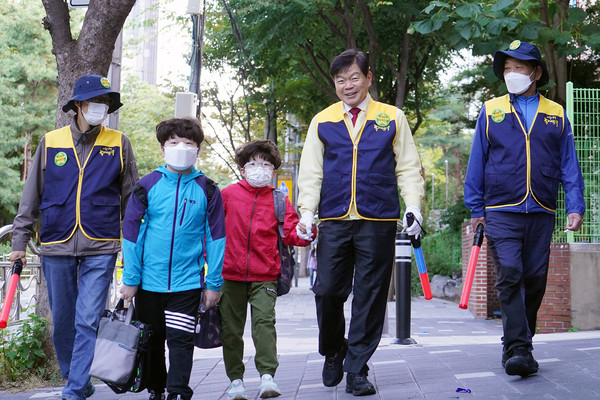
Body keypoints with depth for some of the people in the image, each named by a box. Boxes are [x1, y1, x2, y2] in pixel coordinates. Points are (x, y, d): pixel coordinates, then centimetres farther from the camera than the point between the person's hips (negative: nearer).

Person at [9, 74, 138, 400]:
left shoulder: (118, 144, 4)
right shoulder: (50, 143, 6)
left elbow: (131, 198, 9)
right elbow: (31, 197, 11)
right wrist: (20, 241, 7)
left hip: (100, 249, -2)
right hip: (56, 247, 2)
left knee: (88, 321, -9)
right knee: (62, 321, 11)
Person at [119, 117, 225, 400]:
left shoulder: (207, 190, 0)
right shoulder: (147, 186, 0)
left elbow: (215, 237, 3)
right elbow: (131, 233, 1)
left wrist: (213, 282, 0)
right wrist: (130, 279, -1)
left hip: (187, 281, -1)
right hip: (149, 280, 2)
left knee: (181, 340, -8)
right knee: (152, 340, 14)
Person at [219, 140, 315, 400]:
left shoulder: (279, 200, 6)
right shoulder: (228, 194, 6)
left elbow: (290, 233, 0)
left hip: (264, 276, -1)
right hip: (230, 273, 1)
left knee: (264, 322, -15)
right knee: (231, 328, 6)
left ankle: (267, 376, -15)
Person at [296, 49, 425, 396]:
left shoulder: (392, 118, 10)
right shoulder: (322, 121, 12)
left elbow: (408, 168, 9)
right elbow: (311, 172, 11)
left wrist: (414, 207, -5)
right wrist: (307, 211, -3)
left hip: (378, 222, -1)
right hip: (334, 221, 1)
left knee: (370, 297, -1)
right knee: (327, 291, -3)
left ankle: (357, 370, 8)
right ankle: (333, 353, 23)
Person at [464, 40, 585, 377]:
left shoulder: (556, 115, 11)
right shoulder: (491, 111, 8)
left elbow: (569, 165, 11)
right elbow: (477, 163, 9)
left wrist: (576, 207, 1)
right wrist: (476, 209, 4)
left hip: (542, 213, 2)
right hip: (502, 212, -2)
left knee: (535, 280, 4)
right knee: (510, 276, -13)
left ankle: (519, 347, 18)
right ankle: (518, 350, -13)